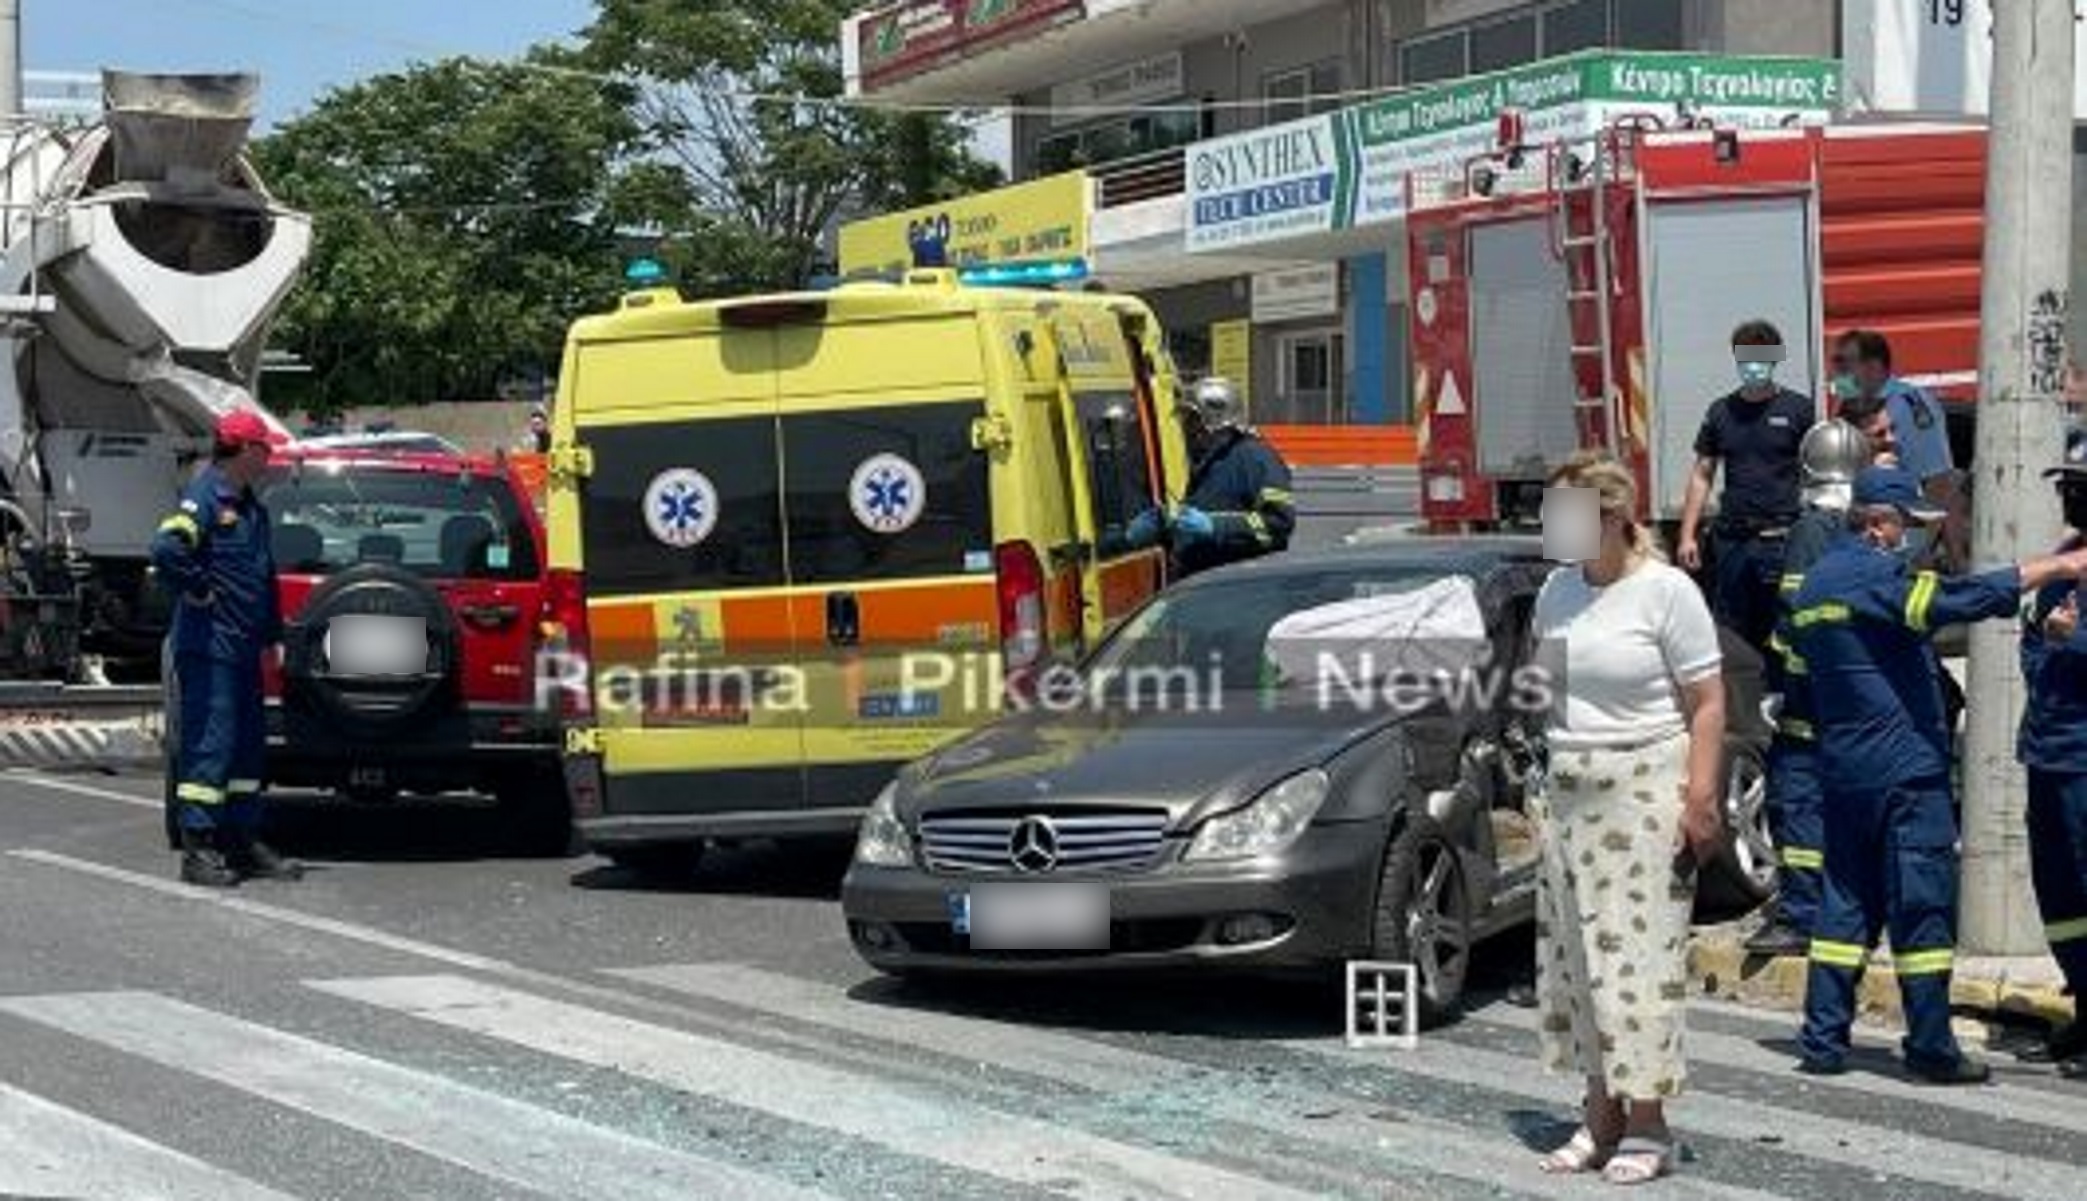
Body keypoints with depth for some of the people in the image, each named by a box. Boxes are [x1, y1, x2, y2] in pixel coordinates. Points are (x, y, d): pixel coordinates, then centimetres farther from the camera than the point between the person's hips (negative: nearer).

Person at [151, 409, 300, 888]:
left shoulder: (250, 506, 17)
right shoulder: (204, 498, -12)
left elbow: (265, 575, 26)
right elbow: (166, 550, -29)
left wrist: (273, 634, 21)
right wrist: (199, 592, -17)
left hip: (243, 649, 9)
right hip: (207, 647, -9)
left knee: (248, 745, 13)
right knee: (210, 745, -8)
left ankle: (242, 841, 21)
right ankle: (197, 849, -5)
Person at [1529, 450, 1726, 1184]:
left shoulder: (1666, 591, -7)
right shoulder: (1558, 591, 12)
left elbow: (1708, 703, -9)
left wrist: (1701, 799, -16)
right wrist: (1540, 781, 11)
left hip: (1644, 791, -7)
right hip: (1568, 792, 7)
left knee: (1638, 954, -6)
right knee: (1574, 955, 6)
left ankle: (1645, 1125, 1)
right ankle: (1601, 1116, 15)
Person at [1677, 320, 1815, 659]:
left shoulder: (1798, 410, 2)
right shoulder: (1721, 411, 11)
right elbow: (1702, 475, 14)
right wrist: (1687, 535, 7)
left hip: (1780, 539, -3)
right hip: (1730, 539, 3)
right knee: (1729, 634, 7)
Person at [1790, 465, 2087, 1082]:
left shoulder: (1814, 581, 15)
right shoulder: (1876, 574, -13)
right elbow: (1963, 597, -22)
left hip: (1842, 770, 9)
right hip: (1906, 769, -8)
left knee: (1846, 904, 11)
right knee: (1924, 907, -2)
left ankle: (1822, 1041, 9)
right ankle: (1931, 1049, 1)